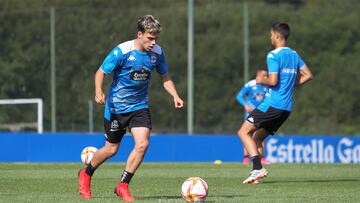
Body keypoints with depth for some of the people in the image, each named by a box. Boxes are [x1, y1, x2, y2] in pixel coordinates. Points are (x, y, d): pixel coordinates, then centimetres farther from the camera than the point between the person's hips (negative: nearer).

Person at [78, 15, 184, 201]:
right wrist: (99, 92, -34)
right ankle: (85, 174, 35)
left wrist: (175, 96, -10)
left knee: (142, 144, -17)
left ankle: (123, 186, -3)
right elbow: (100, 72, -15)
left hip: (139, 106, 3)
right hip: (116, 106, -3)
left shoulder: (157, 52, -6)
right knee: (111, 149, 7)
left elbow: (165, 77, 7)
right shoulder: (121, 51, -20)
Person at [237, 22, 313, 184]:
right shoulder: (294, 55, 15)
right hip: (287, 107, 9)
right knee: (257, 137, 15)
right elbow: (308, 75, 14)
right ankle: (257, 171, 5)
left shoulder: (273, 55, -10)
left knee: (244, 132, -7)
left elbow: (273, 81, -19)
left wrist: (261, 80, 1)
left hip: (272, 104, -9)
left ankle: (258, 168, -20)